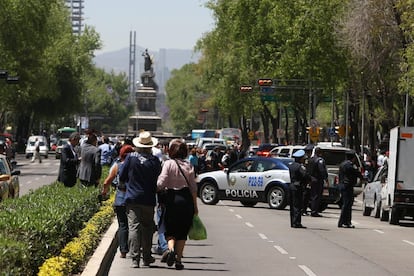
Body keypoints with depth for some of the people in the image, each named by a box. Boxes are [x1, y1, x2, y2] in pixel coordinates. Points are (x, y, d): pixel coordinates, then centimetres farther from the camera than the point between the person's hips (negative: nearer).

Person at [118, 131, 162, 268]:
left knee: (134, 227, -2)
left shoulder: (131, 157, -6)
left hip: (132, 198, 0)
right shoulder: (155, 161, -7)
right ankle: (146, 257, 17)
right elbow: (158, 180, 2)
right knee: (147, 228, 12)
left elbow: (122, 176, 0)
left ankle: (135, 258, -10)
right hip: (148, 200, 1)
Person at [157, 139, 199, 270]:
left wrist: (160, 190, 10)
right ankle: (178, 260, 8)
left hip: (172, 199, -2)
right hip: (186, 199, 2)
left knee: (170, 230, 9)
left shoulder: (168, 164, -7)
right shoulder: (188, 165, 1)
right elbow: (193, 187, 2)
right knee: (182, 232, 10)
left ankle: (171, 248, -18)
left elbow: (161, 184, -13)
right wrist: (195, 206, 9)